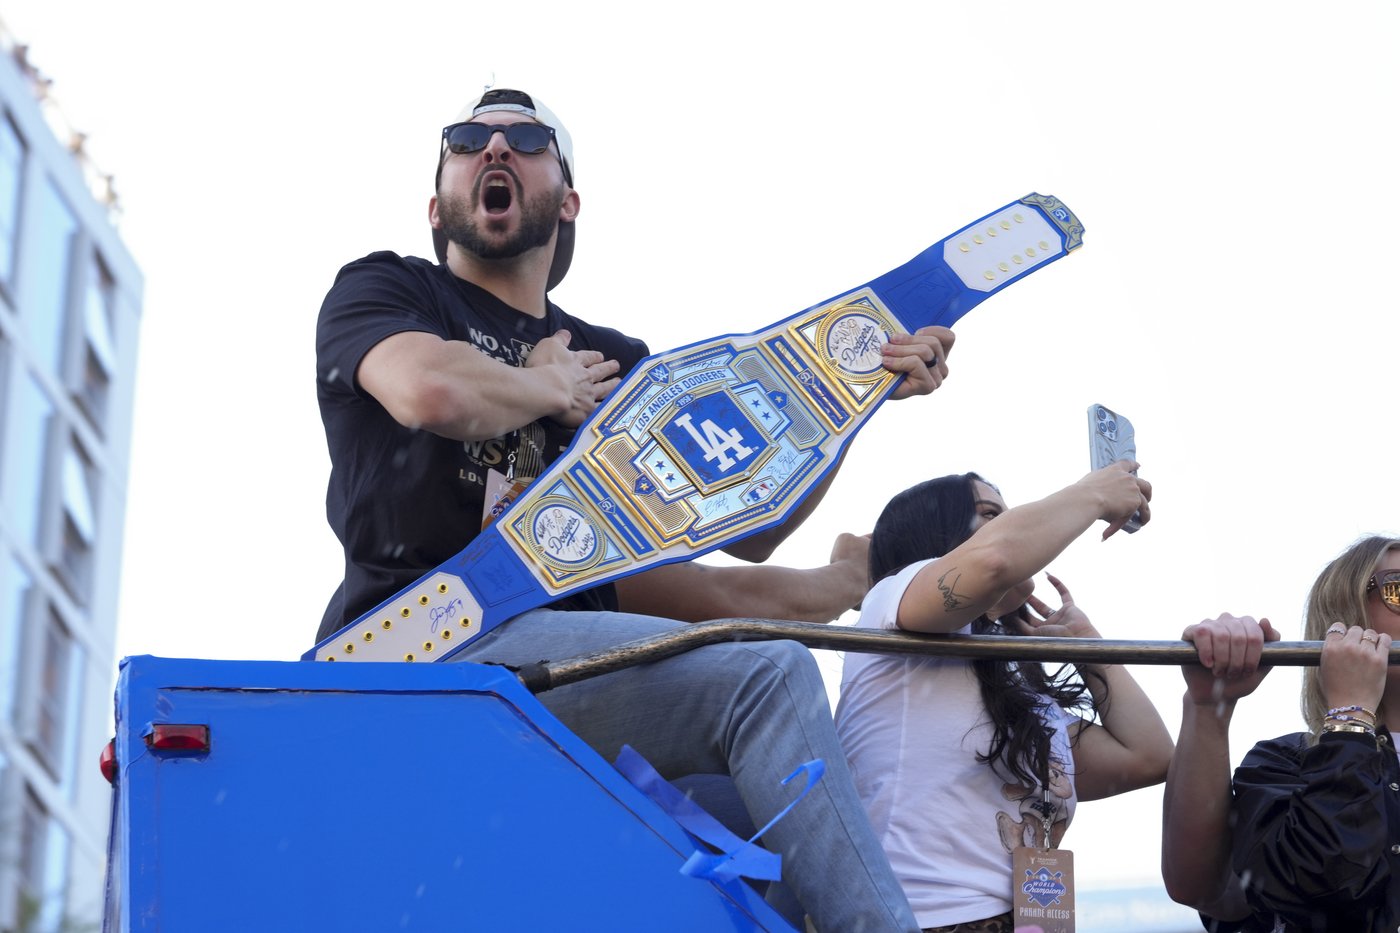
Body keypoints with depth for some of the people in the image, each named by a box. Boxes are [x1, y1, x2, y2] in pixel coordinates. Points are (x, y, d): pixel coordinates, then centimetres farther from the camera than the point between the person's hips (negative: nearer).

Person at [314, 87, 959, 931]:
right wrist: (552, 390, 4)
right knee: (765, 676, -23)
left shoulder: (621, 362, 25)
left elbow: (747, 531, 19)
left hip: (574, 659, 6)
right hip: (421, 649, -6)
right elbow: (435, 393, -16)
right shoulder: (382, 291, 11)